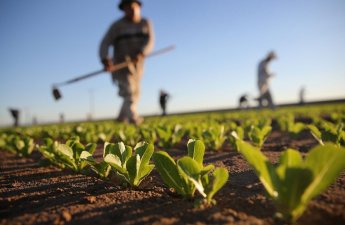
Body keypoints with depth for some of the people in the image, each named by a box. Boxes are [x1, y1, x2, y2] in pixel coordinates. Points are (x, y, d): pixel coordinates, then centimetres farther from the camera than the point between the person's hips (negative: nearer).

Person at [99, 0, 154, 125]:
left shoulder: (146, 23, 6)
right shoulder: (117, 25, -2)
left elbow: (149, 41, -8)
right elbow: (105, 44, -9)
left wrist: (141, 54, -28)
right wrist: (105, 60, -28)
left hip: (137, 63, 4)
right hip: (121, 63, -4)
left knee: (135, 92, 10)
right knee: (128, 89, -20)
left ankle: (122, 118, 26)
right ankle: (133, 117, -33)